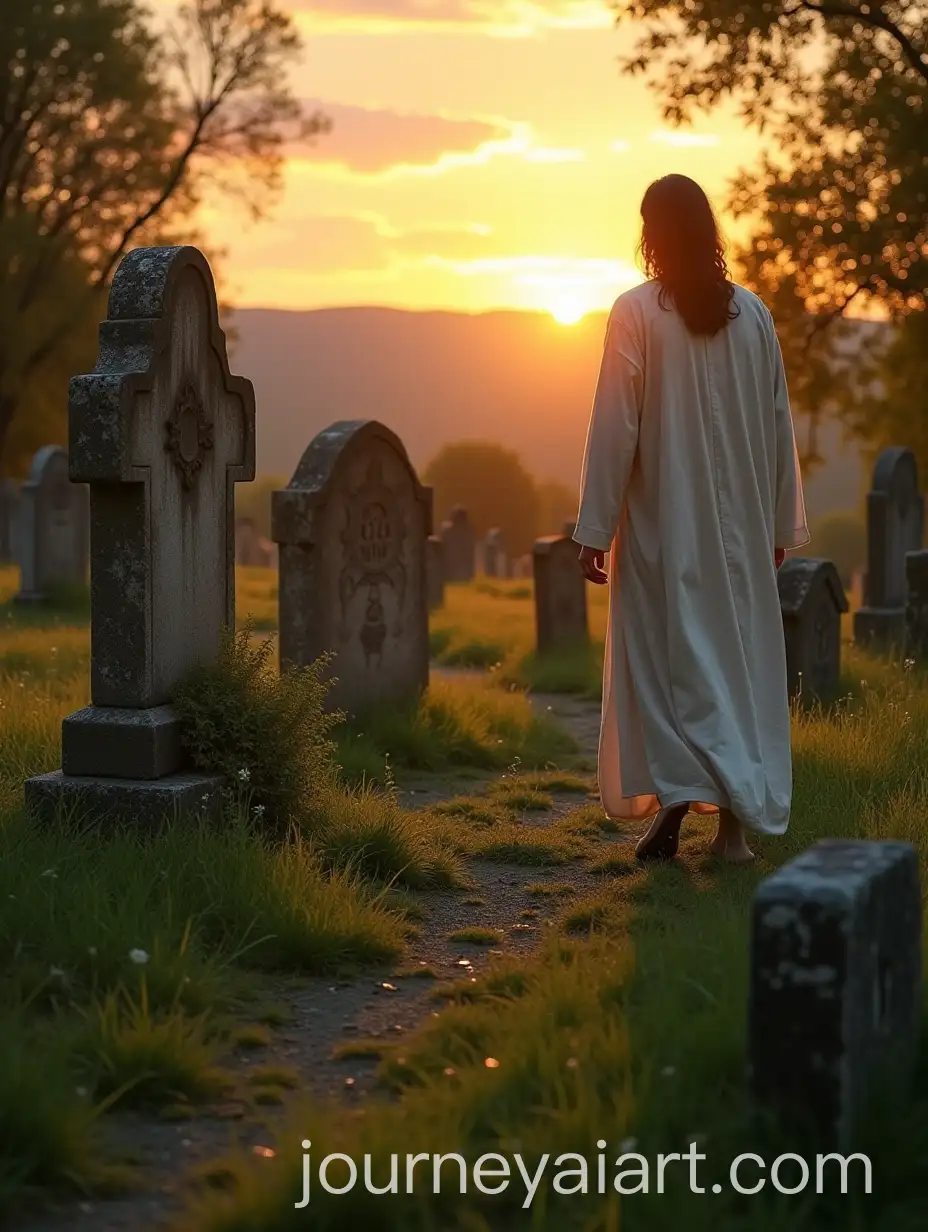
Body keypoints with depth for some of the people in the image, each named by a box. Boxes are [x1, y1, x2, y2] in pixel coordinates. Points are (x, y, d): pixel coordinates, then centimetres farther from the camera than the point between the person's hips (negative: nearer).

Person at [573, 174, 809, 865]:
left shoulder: (636, 312, -9)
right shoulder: (753, 314, 3)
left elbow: (615, 426, -11)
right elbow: (779, 425, 7)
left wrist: (595, 528, -7)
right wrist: (781, 523, 15)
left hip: (663, 522, -3)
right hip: (740, 524, 4)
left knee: (664, 654, 4)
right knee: (739, 654, 8)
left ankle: (674, 803, -7)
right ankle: (736, 822, 8)